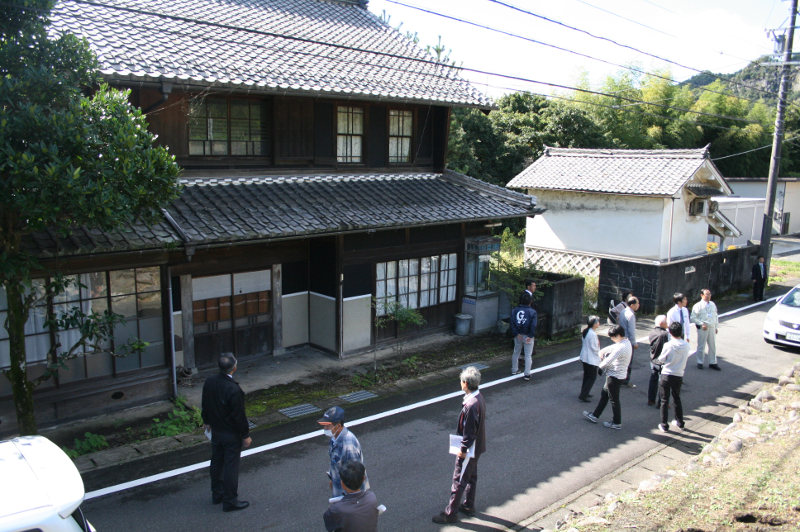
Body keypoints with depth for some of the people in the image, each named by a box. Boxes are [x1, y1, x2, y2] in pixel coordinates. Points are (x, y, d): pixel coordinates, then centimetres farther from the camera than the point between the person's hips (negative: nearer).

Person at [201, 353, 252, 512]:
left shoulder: (209, 382, -9)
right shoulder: (233, 389, -30)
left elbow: (205, 405, 7)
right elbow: (239, 415, -22)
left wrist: (206, 421, 24)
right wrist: (245, 435, -10)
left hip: (216, 431, 7)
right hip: (231, 434, -7)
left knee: (217, 462, 21)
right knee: (231, 466, 6)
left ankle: (217, 493, 38)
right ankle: (230, 501, 17)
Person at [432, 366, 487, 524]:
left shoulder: (471, 405, -31)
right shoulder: (479, 398, -1)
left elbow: (469, 431, -26)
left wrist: (463, 450, -16)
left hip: (469, 449, -9)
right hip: (476, 447, 9)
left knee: (459, 480, 3)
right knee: (471, 476, 22)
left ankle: (450, 513, 14)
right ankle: (469, 506, 38)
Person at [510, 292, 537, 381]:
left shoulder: (514, 311, -2)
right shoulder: (532, 312, -10)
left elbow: (512, 323, -8)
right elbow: (533, 326, -16)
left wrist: (516, 334, -9)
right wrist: (530, 336, -13)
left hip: (518, 336, 3)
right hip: (528, 336, -3)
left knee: (516, 352, 21)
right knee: (528, 355, 4)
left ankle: (514, 370, 33)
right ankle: (527, 374, 3)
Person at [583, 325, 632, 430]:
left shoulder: (621, 347, -28)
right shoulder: (626, 342, 3)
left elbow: (608, 361, -26)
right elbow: (613, 347, 16)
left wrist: (600, 367, -6)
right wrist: (603, 351, -1)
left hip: (615, 377, -10)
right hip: (618, 375, 10)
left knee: (614, 400, 6)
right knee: (604, 395, 19)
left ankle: (617, 423, 20)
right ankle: (595, 415, 31)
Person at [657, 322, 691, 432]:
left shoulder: (668, 345, -19)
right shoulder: (686, 345, -8)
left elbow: (661, 360, -9)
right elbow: (685, 358, 6)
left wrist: (658, 359, 12)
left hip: (666, 375, -4)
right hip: (679, 376, 4)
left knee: (664, 401, 6)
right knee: (677, 399, 22)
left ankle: (664, 425, 9)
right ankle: (679, 422, 32)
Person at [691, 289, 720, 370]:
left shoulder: (713, 304, 8)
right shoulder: (698, 305, -11)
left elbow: (716, 316, 17)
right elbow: (693, 318, -12)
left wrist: (716, 326, 12)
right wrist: (702, 324, -20)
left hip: (712, 328, 5)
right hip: (702, 329, -5)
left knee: (713, 346, 12)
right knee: (701, 346, 5)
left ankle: (713, 363, 23)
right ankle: (700, 363, 18)